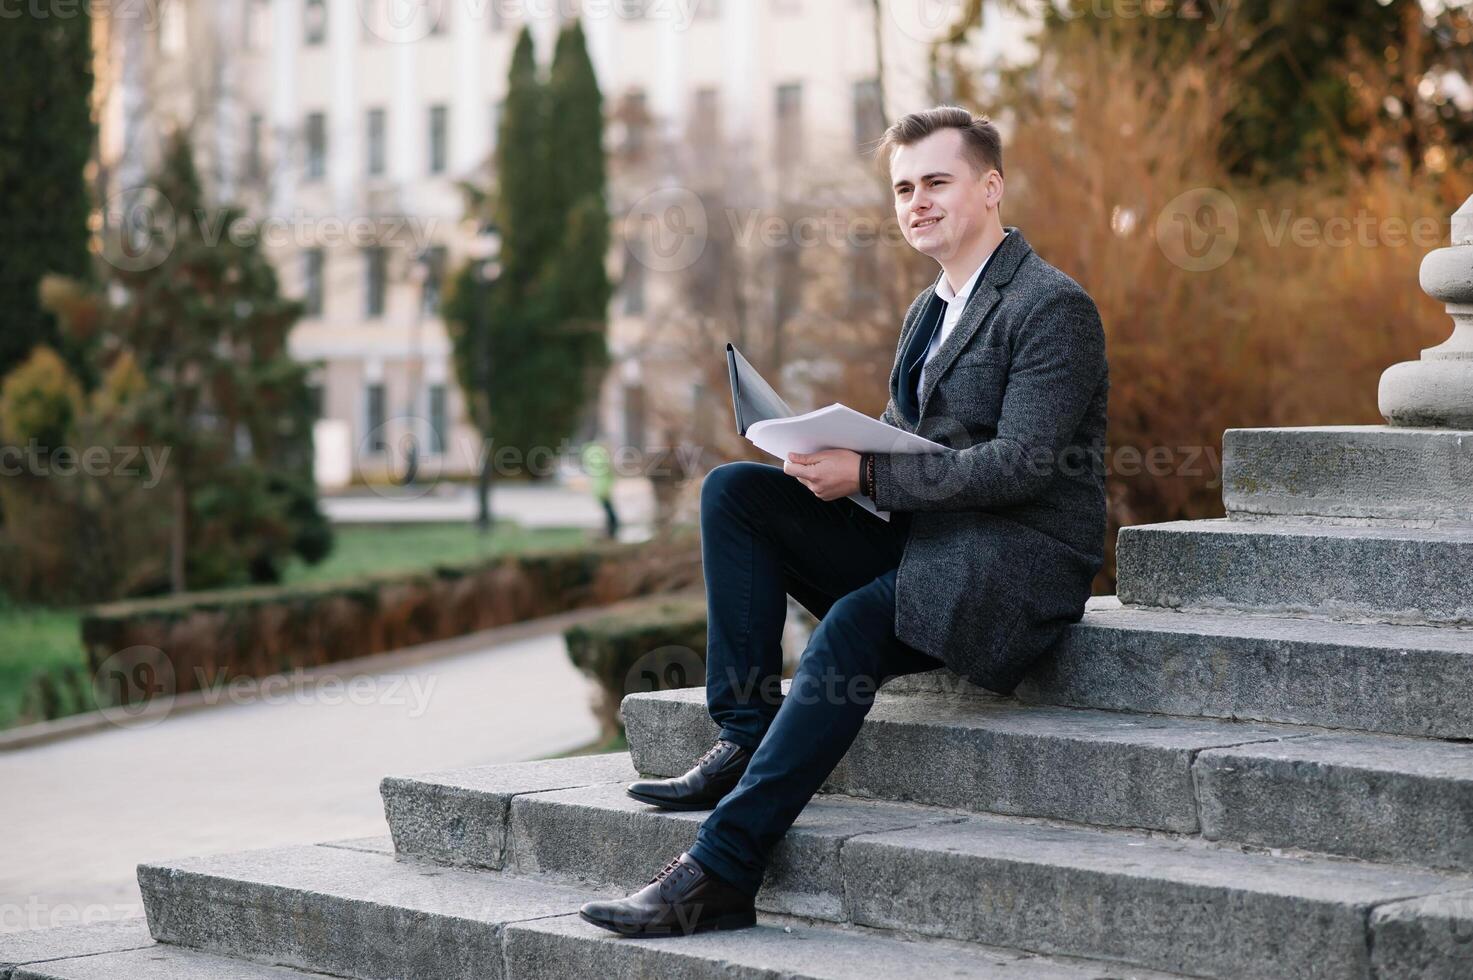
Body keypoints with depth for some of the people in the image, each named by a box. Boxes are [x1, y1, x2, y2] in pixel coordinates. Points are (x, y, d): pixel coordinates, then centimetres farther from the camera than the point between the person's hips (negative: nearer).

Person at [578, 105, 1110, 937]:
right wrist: (828, 453, -2)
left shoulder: (1054, 307, -8)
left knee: (853, 627, -35)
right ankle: (745, 736, -12)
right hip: (922, 545, 9)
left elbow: (1020, 464, -19)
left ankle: (721, 870, -36)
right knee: (732, 490, -7)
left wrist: (865, 475, -23)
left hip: (1020, 567, -9)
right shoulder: (929, 313, 20)